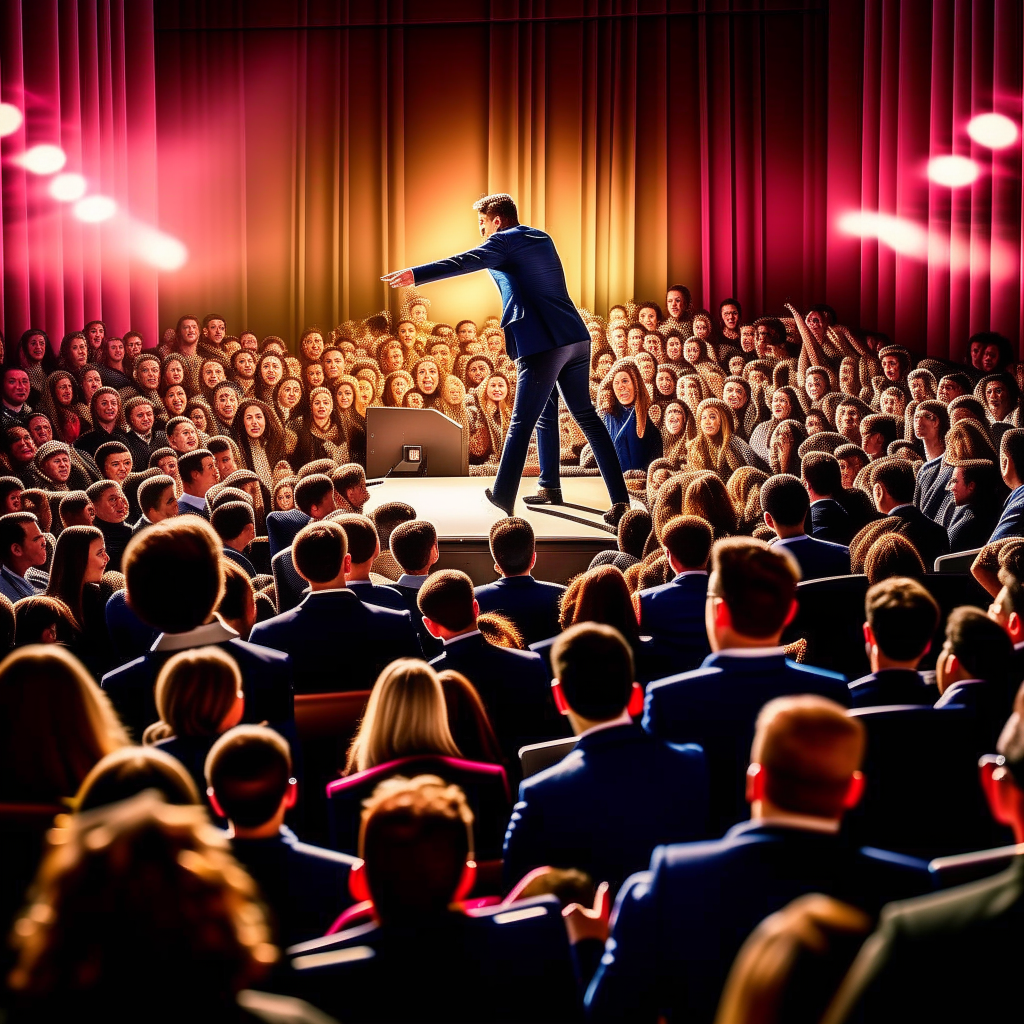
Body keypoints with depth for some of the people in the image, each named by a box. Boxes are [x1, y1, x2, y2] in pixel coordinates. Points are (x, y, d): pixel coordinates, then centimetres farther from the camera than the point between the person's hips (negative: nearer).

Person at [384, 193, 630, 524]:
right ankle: (620, 500, 13)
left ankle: (503, 498, 1)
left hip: (540, 345, -8)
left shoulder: (503, 242, -2)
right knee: (587, 418, 14)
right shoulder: (542, 239, 21)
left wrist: (415, 275, -21)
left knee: (522, 423, -3)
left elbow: (462, 262, -17)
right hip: (575, 339, 8)